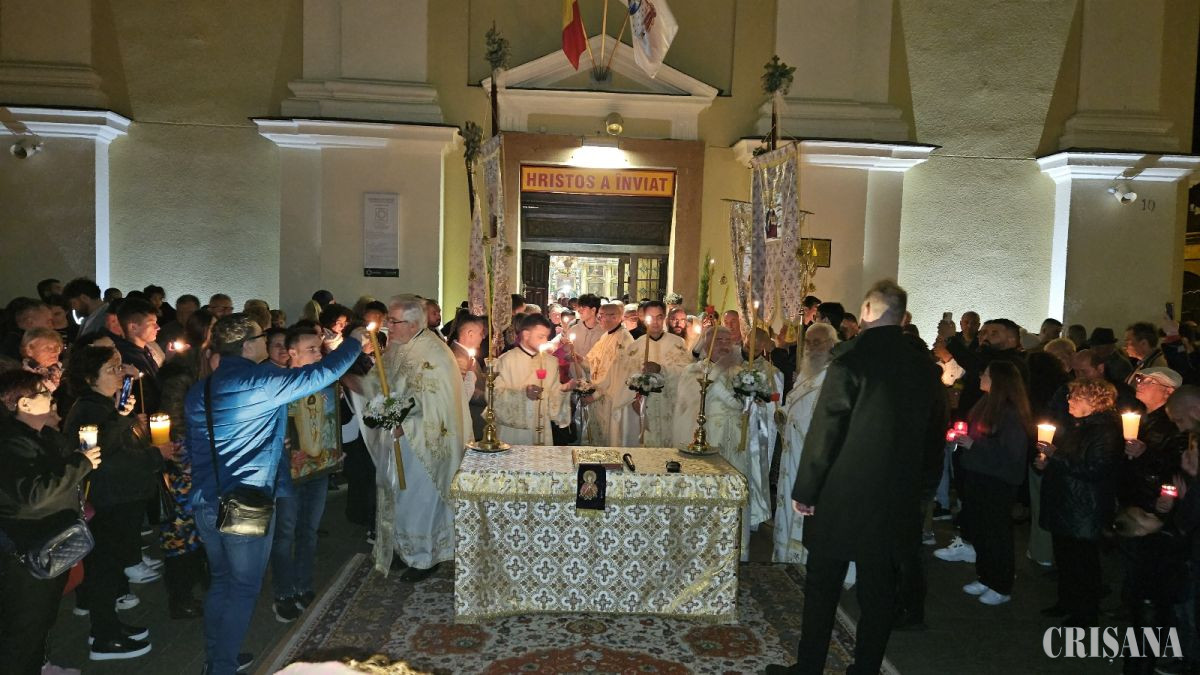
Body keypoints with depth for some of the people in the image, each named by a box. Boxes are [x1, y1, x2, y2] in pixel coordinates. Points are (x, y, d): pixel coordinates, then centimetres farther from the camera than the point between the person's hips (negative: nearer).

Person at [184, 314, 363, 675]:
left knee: (221, 581, 20)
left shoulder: (198, 390, 8)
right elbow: (322, 373, -10)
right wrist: (355, 342, 4)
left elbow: (191, 448, 16)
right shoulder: (263, 382, -14)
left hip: (205, 502, 8)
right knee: (244, 589, 6)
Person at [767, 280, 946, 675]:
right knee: (879, 591, 13)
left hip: (843, 494, -5)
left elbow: (825, 429, -16)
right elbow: (935, 431, 12)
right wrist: (923, 485, 22)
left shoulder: (852, 357, -14)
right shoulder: (924, 364, 4)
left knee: (823, 586, 7)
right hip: (898, 497, 5)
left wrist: (804, 489, -9)